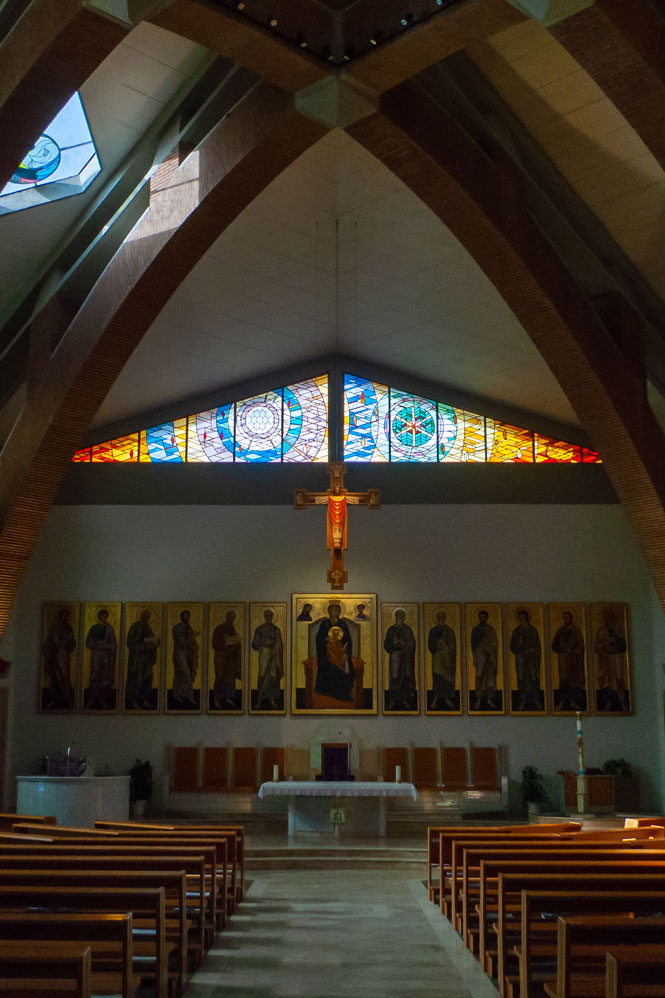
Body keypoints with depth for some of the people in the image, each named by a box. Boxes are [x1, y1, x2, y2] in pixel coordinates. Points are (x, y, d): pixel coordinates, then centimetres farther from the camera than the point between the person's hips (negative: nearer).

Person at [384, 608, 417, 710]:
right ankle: (392, 701, 0)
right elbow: (386, 644, 2)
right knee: (394, 678, -4)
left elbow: (412, 644, 0)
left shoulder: (407, 630, 3)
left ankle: (405, 700, 8)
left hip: (405, 658, 0)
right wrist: (394, 644, -16)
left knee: (406, 677, -1)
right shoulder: (391, 630, 4)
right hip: (394, 657, 0)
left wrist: (402, 644, -14)